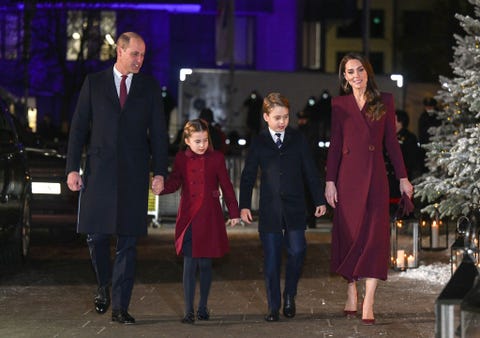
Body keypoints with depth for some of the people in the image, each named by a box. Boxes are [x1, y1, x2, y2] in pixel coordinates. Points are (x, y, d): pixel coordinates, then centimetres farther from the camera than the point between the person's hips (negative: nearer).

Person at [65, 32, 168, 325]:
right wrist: (73, 168, -3)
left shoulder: (150, 87, 8)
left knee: (128, 242, -1)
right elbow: (79, 127, 5)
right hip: (99, 171, 0)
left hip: (134, 174, 0)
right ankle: (104, 286, 27)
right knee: (96, 235, -1)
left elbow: (158, 133, 6)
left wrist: (160, 172, -2)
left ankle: (120, 307, 4)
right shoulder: (94, 83, 6)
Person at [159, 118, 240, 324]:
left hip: (209, 218, 0)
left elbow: (226, 187, 5)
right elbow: (174, 183, -1)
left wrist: (234, 212, 4)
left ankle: (203, 307, 20)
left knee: (205, 263, 5)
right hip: (188, 217, 0)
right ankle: (188, 311, -2)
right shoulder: (181, 158, 4)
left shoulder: (217, 158, 2)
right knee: (189, 264, -4)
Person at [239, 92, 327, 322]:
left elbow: (310, 171, 8)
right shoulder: (258, 143, 3)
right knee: (271, 259, 1)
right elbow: (248, 176, 5)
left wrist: (319, 200, 6)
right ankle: (273, 307, 9)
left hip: (294, 207, 0)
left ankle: (289, 296, 16)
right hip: (269, 209, 0)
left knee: (297, 252, -7)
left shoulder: (297, 139, 4)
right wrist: (244, 205, -2)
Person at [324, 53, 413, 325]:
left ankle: (368, 304, -8)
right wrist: (330, 181, -1)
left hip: (376, 174, -1)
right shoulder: (339, 104, 7)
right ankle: (352, 295, 17)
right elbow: (334, 145, 5)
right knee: (349, 233, 4)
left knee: (375, 235, -7)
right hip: (348, 175, 1)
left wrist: (403, 177, 4)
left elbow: (392, 141, 7)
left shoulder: (385, 101, 6)